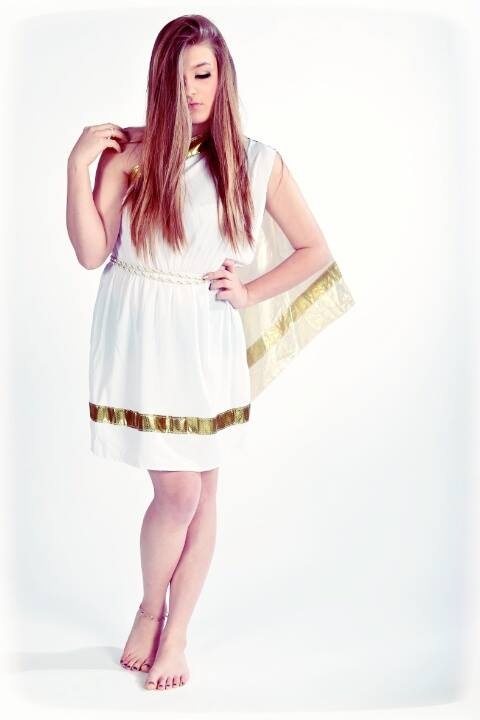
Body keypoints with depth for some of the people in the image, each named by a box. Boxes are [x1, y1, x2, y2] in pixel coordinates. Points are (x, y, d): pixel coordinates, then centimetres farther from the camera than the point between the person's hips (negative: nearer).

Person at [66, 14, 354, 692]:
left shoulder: (257, 162, 0)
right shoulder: (130, 152, -2)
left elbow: (315, 251, 7)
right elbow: (91, 253, -6)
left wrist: (249, 293, -2)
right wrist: (78, 165, -14)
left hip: (206, 340, 2)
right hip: (138, 335, -1)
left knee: (202, 492, 9)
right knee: (177, 491, -2)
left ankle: (175, 633, 30)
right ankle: (149, 611, 30)